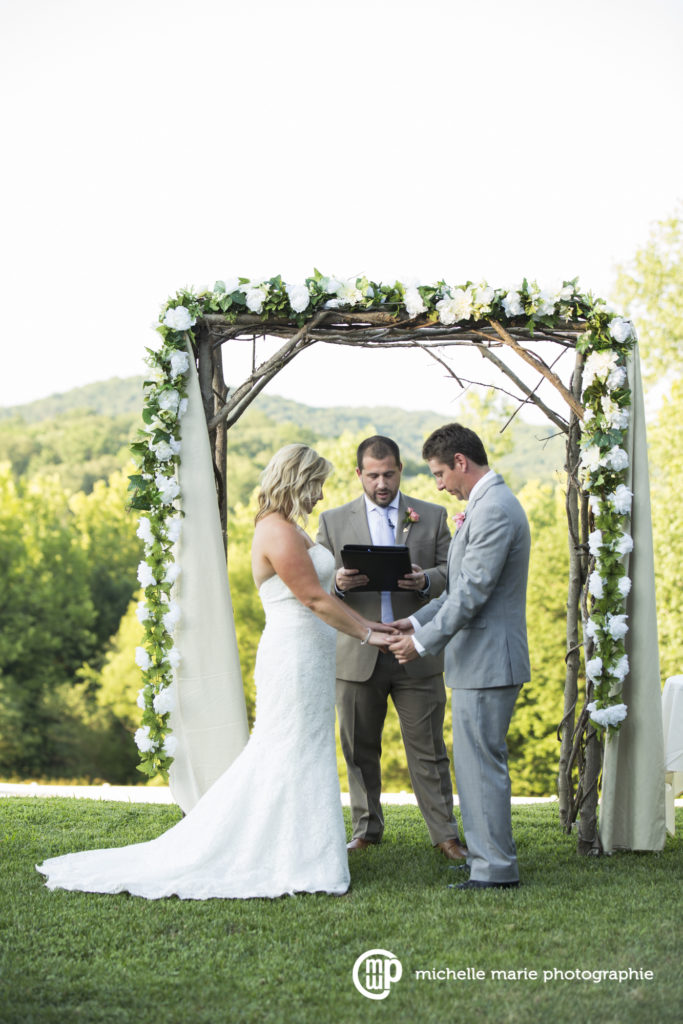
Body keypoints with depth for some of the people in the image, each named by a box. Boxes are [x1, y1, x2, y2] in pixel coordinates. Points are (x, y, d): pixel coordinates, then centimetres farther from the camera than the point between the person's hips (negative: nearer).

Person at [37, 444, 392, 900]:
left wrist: (367, 624, 14)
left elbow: (321, 594, 19)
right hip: (294, 653, -10)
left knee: (297, 754, 14)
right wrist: (365, 635, -12)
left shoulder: (290, 529, 16)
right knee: (292, 753, -3)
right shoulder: (278, 532, -17)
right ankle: (289, 860, 5)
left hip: (306, 654, 10)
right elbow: (315, 598, -19)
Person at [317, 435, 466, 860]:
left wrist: (426, 580, -18)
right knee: (360, 749, 10)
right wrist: (339, 583, -18)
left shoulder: (432, 516, 8)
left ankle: (445, 833, 11)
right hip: (357, 656, 1)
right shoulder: (334, 521, 7)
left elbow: (451, 571, 4)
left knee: (428, 748, 2)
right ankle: (366, 829, 23)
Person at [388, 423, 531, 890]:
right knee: (475, 762, 17)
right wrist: (418, 620, 14)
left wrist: (423, 642, -14)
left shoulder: (495, 510, -19)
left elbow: (472, 592, -21)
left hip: (489, 660, -11)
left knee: (483, 764, -4)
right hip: (480, 659, 11)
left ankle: (497, 869, 4)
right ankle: (488, 856, 26)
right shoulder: (489, 505, 16)